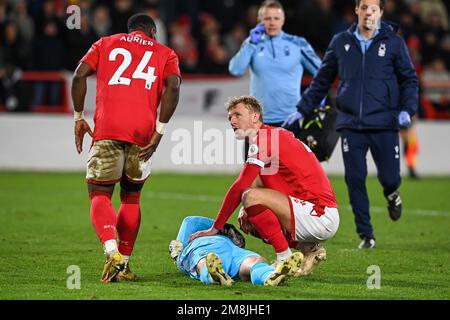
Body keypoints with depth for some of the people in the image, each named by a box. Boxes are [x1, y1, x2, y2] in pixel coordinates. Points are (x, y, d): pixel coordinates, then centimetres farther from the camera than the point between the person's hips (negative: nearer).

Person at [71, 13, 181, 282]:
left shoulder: (106, 44, 22)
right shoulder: (165, 54, 20)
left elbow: (80, 75, 7)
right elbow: (173, 86, 1)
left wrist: (79, 118, 11)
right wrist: (159, 131, -2)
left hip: (108, 129, -1)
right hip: (143, 132, 1)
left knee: (99, 194, 3)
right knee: (131, 197, 18)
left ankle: (112, 252, -22)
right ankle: (124, 265, 15)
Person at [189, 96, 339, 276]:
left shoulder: (264, 138, -12)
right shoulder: (273, 135, 18)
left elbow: (238, 189, -15)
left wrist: (214, 229, -10)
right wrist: (248, 211, 4)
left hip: (321, 216, -10)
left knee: (251, 197, -22)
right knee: (249, 221, 18)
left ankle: (285, 259, -14)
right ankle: (310, 249, 13)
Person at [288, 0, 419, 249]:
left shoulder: (393, 42, 2)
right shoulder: (341, 42, 7)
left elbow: (409, 79, 6)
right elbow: (322, 80, 15)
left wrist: (407, 109, -10)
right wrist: (302, 109, 13)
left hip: (383, 124, -1)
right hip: (350, 124, 1)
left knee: (389, 178, -2)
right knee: (355, 179, -4)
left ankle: (391, 195, 36)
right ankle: (366, 235, 8)